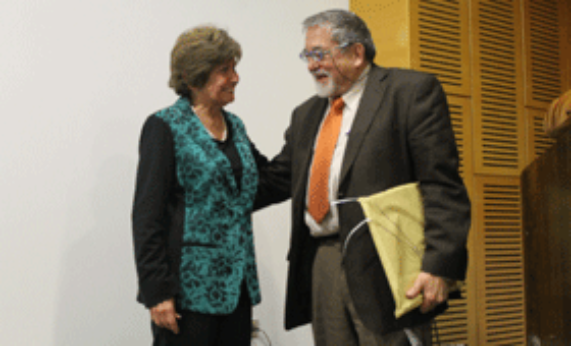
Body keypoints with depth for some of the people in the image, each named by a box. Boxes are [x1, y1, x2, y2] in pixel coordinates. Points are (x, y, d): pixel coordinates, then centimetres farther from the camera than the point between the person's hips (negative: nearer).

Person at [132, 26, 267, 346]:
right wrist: (157, 292, -15)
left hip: (236, 284, 7)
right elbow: (147, 215, -11)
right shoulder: (165, 127, -7)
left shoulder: (235, 125, 13)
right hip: (190, 289, -6)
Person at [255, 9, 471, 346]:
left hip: (383, 267, -6)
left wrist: (439, 265, -19)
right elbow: (275, 180, 23)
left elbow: (443, 187, -10)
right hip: (320, 264, 7)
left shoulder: (411, 91, -2)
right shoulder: (307, 114, 21)